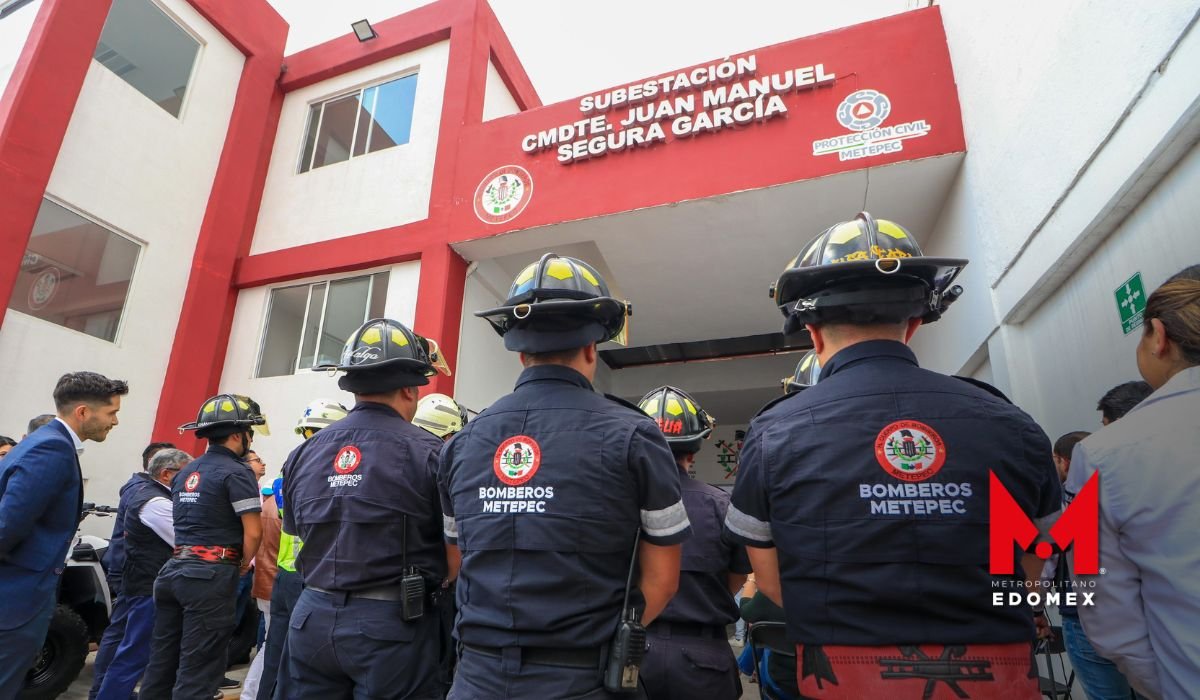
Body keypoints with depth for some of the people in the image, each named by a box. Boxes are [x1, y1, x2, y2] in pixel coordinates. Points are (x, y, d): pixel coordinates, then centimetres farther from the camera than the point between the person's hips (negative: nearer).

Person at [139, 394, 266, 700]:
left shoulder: (185, 472, 13)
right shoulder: (236, 472, -13)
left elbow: (184, 523, 19)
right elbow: (253, 532, -17)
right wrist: (243, 565, 0)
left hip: (174, 569, 8)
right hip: (211, 575, -8)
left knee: (162, 660, 17)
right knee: (197, 668, 0)